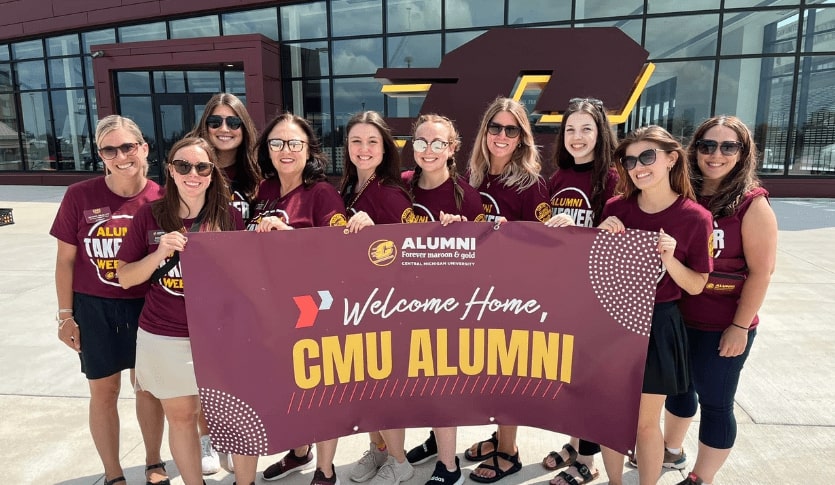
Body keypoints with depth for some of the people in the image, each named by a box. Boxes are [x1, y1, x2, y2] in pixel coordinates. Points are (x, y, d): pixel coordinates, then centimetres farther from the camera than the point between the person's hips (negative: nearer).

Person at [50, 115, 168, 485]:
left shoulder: (161, 199, -9)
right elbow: (66, 259, -2)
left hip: (147, 307, 0)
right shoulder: (79, 196, -9)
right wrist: (65, 314, -1)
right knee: (103, 391, 12)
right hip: (94, 308, 0)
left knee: (148, 385, 14)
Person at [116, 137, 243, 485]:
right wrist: (160, 253, -16)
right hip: (165, 337, 1)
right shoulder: (150, 216, -3)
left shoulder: (230, 216, -4)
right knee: (180, 416, 15)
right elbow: (125, 277, 0)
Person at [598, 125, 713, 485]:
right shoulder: (615, 208, -4)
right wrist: (603, 237, -12)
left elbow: (696, 286, -3)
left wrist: (670, 260, -21)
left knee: (646, 422, 12)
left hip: (657, 325, -2)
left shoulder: (695, 218, -10)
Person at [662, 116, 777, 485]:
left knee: (714, 402, 9)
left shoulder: (752, 204, -13)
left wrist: (740, 326, -14)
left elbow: (761, 270, -13)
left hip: (721, 326, -5)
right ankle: (671, 448, 46)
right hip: (675, 317, 5)